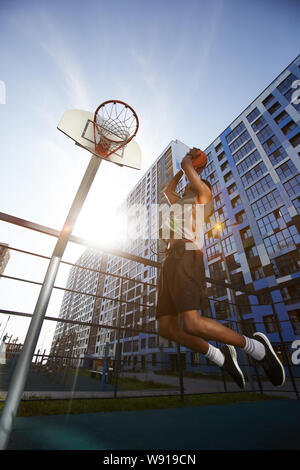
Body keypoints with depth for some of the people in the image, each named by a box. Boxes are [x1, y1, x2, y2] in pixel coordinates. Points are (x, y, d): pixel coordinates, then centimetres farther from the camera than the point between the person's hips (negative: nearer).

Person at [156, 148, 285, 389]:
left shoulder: (204, 194, 18)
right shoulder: (180, 204, 38)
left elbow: (186, 166, 16)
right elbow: (168, 189, 53)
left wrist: (189, 158, 40)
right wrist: (185, 169, 54)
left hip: (186, 255, -8)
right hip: (170, 260, 9)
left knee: (191, 323, -23)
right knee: (166, 327, -2)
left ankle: (255, 346, -2)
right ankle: (220, 356, 10)